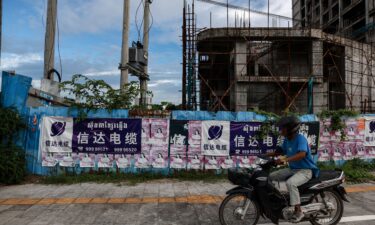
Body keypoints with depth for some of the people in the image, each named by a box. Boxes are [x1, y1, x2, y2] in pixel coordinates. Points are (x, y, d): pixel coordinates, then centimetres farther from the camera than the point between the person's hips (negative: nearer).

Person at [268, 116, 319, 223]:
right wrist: (266, 155, 6)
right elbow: (281, 151, 19)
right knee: (271, 176, 2)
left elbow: (302, 154, -36)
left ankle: (298, 211, -21)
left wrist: (285, 159, -46)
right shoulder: (287, 140, 4)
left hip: (305, 170, -9)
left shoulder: (300, 138, -20)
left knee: (290, 183, -34)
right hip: (292, 169, 9)